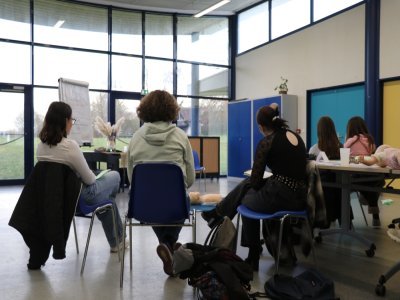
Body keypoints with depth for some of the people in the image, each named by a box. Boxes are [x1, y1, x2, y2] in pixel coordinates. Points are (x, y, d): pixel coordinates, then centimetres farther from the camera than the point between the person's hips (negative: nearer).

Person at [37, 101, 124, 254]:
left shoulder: (41, 145, -5)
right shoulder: (70, 145, -29)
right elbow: (89, 179, -20)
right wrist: (94, 176, 3)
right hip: (80, 196, -7)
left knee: (107, 194, 28)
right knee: (115, 176, 19)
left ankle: (116, 242, 38)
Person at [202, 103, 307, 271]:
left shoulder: (267, 142, -10)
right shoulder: (297, 137, 11)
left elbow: (256, 180, -7)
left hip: (280, 197, -7)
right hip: (300, 198, 7)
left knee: (246, 200, 25)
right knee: (247, 184, 22)